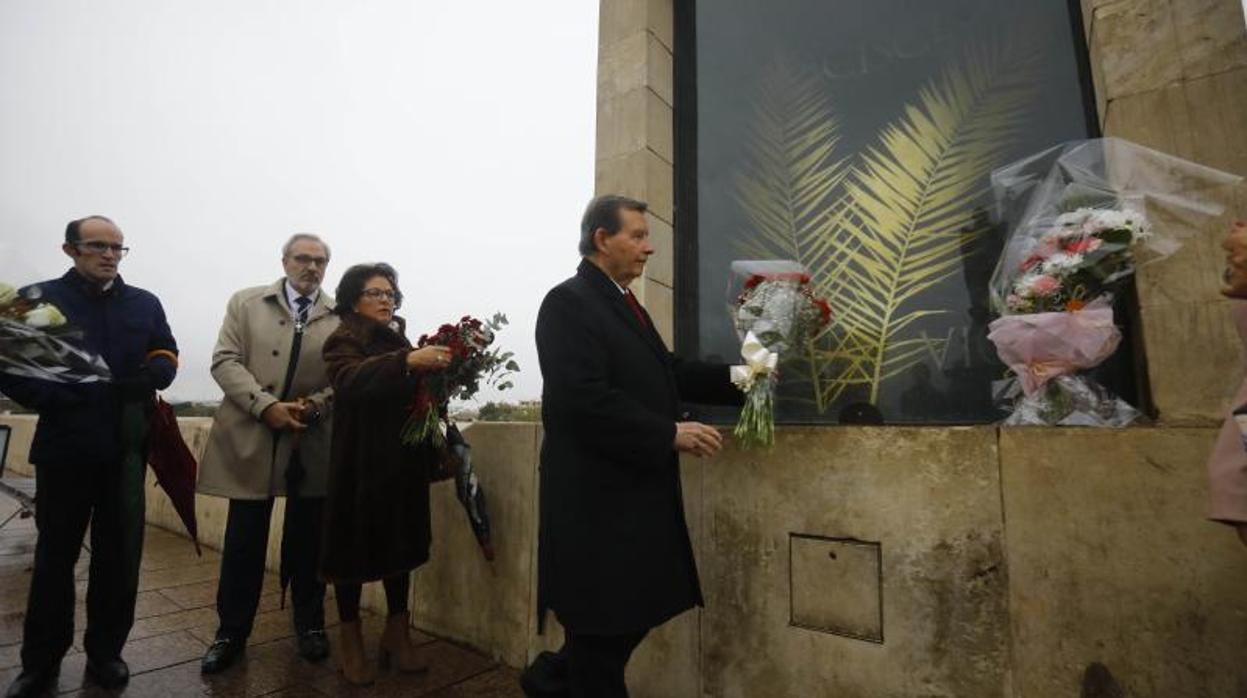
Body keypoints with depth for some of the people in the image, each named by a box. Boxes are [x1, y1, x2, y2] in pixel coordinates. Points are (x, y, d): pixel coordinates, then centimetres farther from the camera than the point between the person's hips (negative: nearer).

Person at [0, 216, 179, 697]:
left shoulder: (145, 304, 10)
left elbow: (166, 359, 7)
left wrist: (144, 380, -13)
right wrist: (51, 400, -19)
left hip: (127, 448, 2)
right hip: (63, 446, -2)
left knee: (120, 555, 10)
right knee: (55, 555, 10)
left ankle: (105, 653, 26)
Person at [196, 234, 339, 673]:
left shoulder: (340, 317, 6)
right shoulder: (246, 303, 7)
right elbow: (225, 361, -2)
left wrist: (315, 405, -16)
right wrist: (266, 406, -14)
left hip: (313, 441, 0)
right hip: (251, 436, 0)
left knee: (307, 541, 10)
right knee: (244, 541, 8)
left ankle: (311, 626, 27)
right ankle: (231, 633, 26)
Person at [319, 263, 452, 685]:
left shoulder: (399, 341, 13)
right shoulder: (343, 341, -3)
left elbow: (416, 394, 7)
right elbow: (351, 381, -25)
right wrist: (407, 362, -39)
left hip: (402, 463, 5)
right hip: (362, 465, -5)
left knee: (399, 546, 11)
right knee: (356, 549, 4)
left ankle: (397, 635, 26)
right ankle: (352, 643, 21)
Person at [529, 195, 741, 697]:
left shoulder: (625, 304, 14)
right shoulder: (569, 302, -14)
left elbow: (664, 373, 13)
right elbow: (584, 399, -24)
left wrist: (734, 378, 3)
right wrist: (670, 434, -20)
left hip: (634, 493, 9)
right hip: (597, 499, -9)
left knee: (633, 616, 20)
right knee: (604, 630, 8)